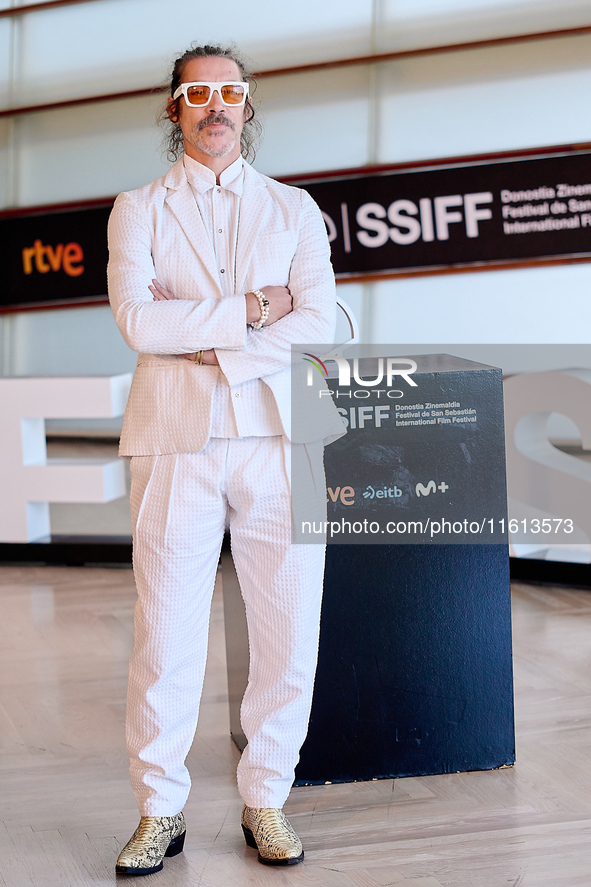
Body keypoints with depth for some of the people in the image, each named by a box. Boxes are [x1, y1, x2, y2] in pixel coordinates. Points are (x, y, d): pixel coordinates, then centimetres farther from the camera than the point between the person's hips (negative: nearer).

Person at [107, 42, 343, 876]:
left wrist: (216, 353, -10)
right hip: (176, 439, -1)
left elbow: (319, 322, 0)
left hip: (281, 435, 2)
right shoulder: (138, 210, 12)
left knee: (289, 633, 3)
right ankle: (160, 812, 14)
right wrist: (249, 309, -5)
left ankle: (266, 800, 19)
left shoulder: (294, 208, 15)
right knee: (166, 632, -1)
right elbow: (139, 321, -5)